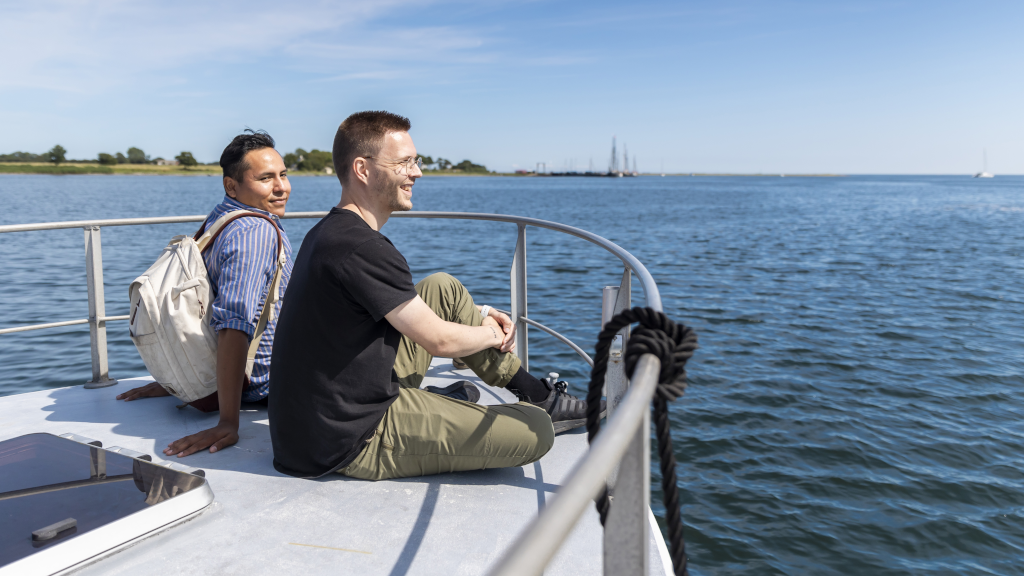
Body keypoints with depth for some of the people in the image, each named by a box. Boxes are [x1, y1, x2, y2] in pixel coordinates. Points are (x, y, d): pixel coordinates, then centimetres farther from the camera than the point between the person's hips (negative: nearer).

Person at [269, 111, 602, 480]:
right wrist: (492, 334, 2)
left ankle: (534, 393, 20)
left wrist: (475, 314, 14)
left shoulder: (329, 231, 8)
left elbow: (405, 306, 22)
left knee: (443, 288, 13)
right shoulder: (361, 249, -26)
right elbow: (439, 340, -19)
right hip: (353, 445, -10)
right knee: (536, 433, -14)